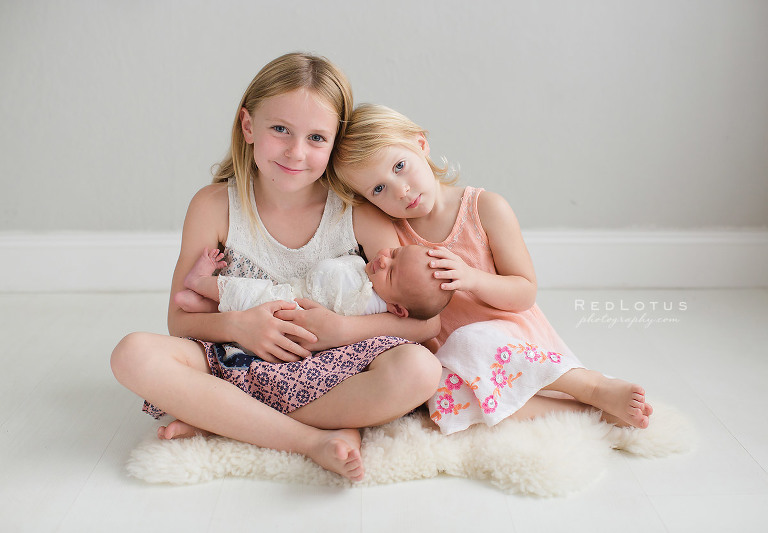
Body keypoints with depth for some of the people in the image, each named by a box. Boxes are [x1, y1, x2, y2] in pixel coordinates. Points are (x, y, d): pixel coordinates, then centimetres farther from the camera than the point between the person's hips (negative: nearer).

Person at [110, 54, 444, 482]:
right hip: (237, 361, 1)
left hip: (332, 369, 0)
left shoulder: (359, 213, -9)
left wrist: (342, 329, -21)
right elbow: (180, 318, -1)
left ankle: (225, 423, -19)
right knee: (135, 354, -25)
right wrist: (236, 325, -21)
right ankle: (314, 439, -25)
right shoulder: (215, 206, -7)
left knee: (419, 369, -30)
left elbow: (428, 322, -9)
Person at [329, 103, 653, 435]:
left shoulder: (486, 209, -8)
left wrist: (471, 278, -24)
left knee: (471, 341, -36)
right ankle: (587, 408, -20)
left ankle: (593, 385, -19)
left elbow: (526, 292, -6)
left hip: (513, 336, -2)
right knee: (446, 401, -31)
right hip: (449, 352, 3)